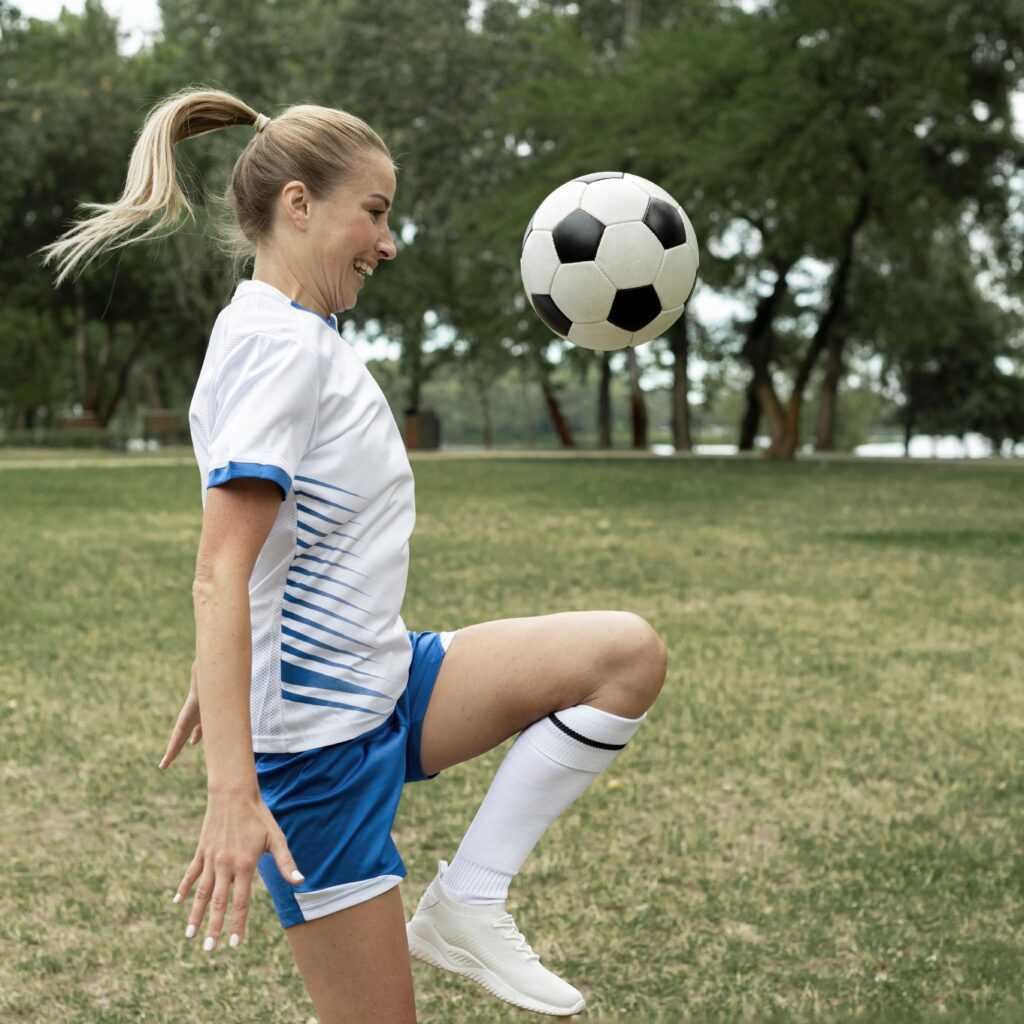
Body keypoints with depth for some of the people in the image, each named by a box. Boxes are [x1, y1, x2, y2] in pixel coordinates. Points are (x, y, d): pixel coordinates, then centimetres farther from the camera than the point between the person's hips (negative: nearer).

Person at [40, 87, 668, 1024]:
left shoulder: (299, 338, 12)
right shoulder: (279, 343, -18)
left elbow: (244, 553, 22)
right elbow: (221, 575, -26)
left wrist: (218, 681, 30)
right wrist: (233, 790, -31)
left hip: (386, 686, 9)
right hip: (314, 734, -9)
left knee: (630, 654, -4)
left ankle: (467, 903, -1)